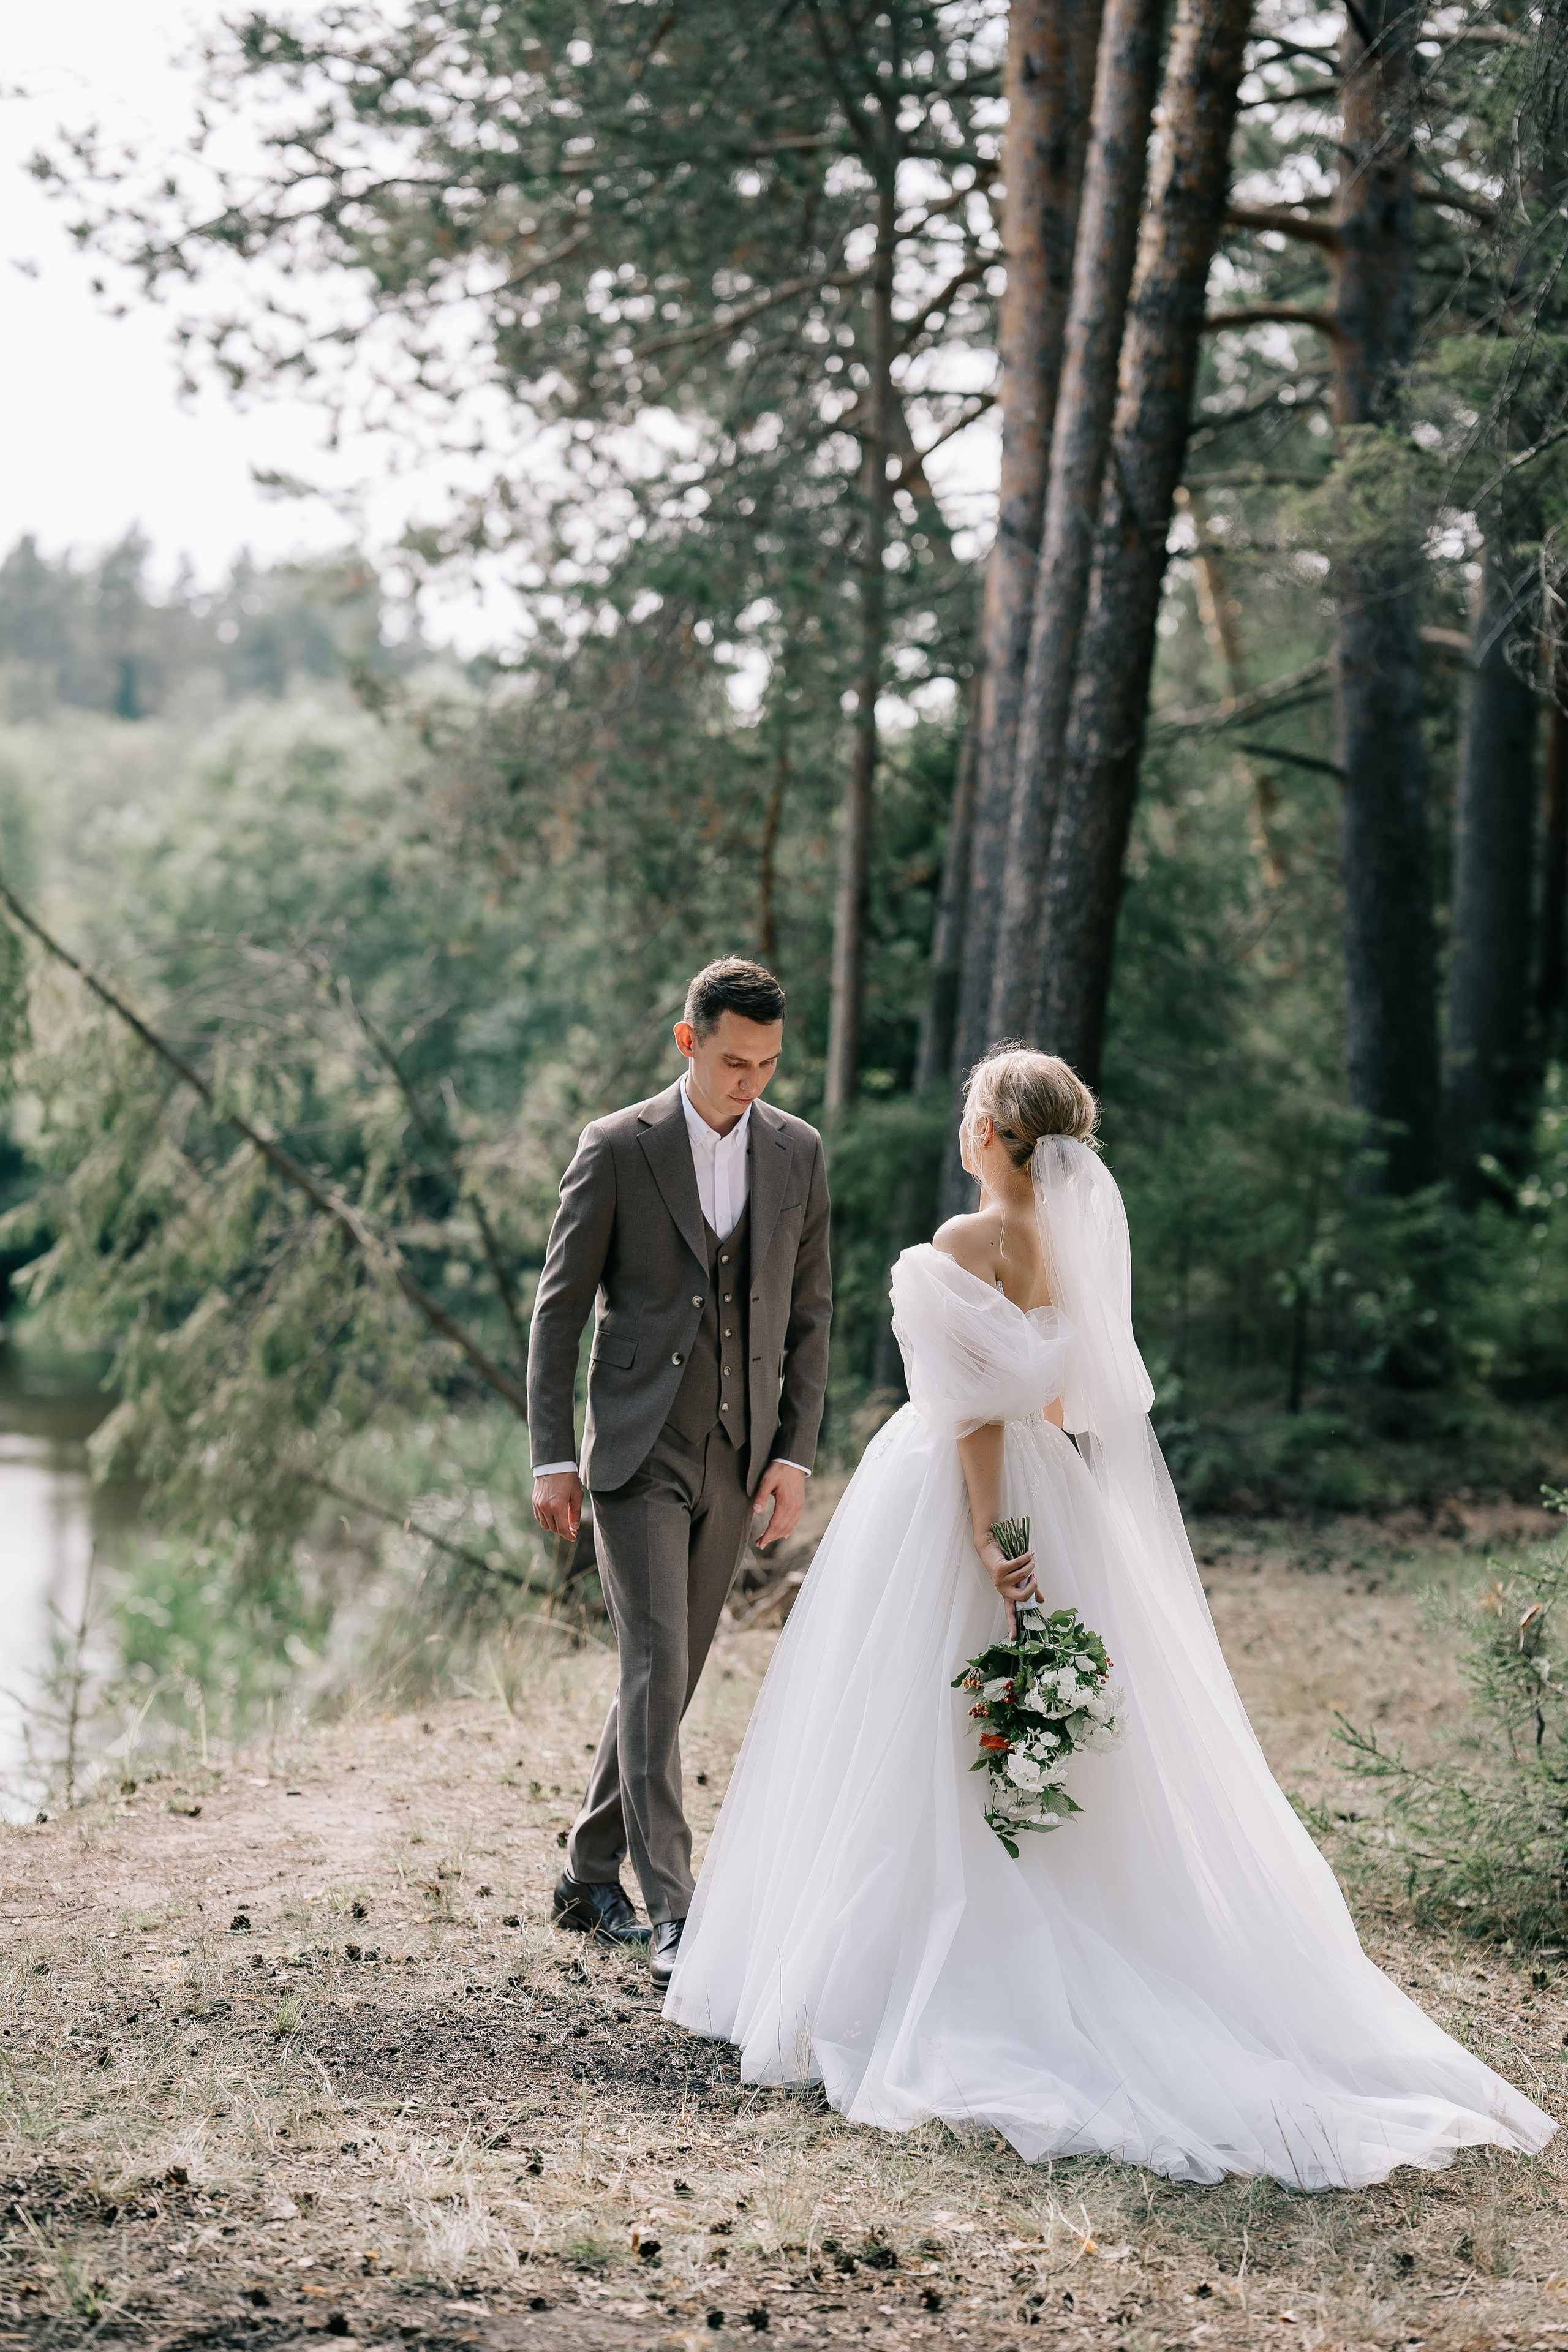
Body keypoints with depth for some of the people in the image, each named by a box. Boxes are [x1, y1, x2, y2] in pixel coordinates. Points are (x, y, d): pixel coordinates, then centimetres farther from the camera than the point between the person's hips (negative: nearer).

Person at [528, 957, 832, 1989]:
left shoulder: (799, 1152, 4)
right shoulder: (617, 1148, -6)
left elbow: (810, 1312, 9)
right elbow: (559, 1308, -3)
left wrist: (796, 1453, 2)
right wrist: (552, 1456, -7)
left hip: (738, 1463, 4)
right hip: (638, 1454, -4)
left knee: (673, 1673, 11)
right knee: (656, 1668, -12)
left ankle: (592, 1874, 26)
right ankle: (671, 1913, -12)